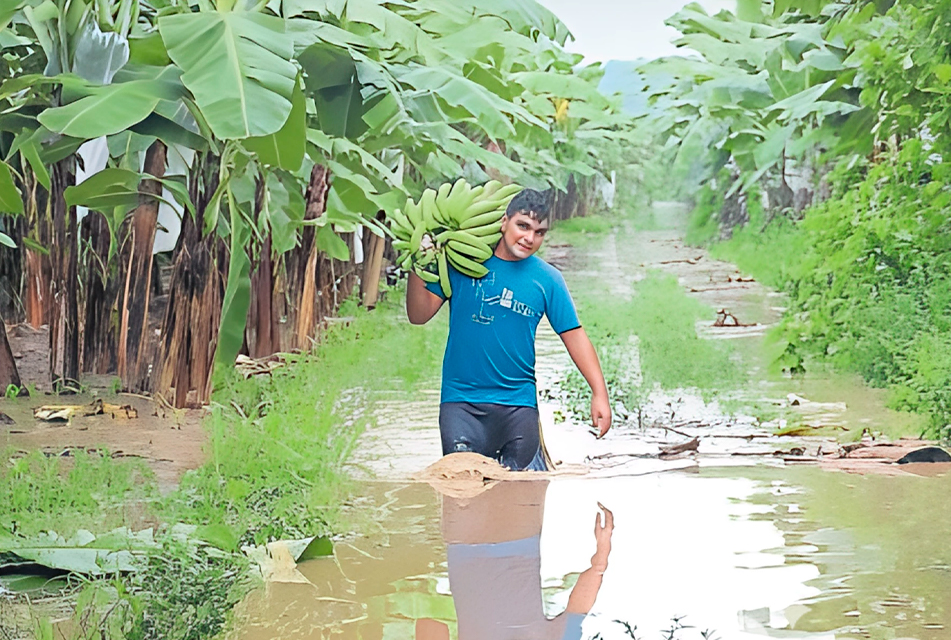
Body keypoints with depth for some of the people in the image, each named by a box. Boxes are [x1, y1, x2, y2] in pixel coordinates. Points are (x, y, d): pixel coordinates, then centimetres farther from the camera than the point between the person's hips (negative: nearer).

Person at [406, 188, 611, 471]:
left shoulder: (547, 279, 3)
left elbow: (573, 335, 4)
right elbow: (419, 315, 0)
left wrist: (599, 393, -2)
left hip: (518, 402, 1)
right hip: (460, 399, -1)